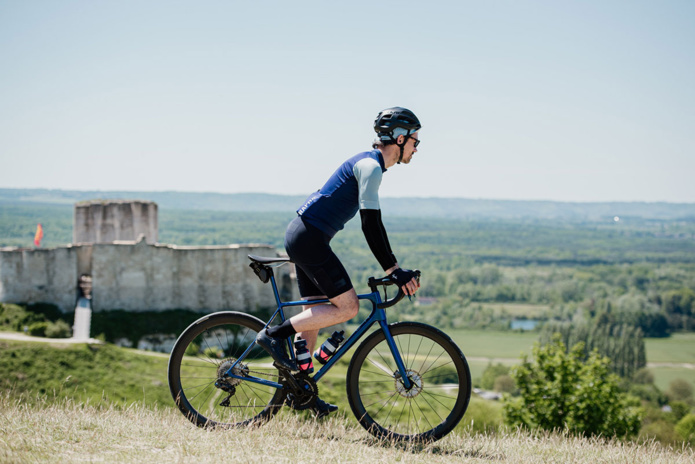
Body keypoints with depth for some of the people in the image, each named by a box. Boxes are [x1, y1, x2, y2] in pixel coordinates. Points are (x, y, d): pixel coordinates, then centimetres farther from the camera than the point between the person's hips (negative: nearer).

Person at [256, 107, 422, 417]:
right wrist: (394, 271, -19)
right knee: (347, 307, -11)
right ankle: (274, 335, -9)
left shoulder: (370, 164, 18)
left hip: (303, 236, 10)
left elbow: (372, 223, 24)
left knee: (314, 314, 12)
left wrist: (395, 269, 21)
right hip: (309, 237, -10)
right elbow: (370, 224, -20)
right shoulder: (371, 166, -13)